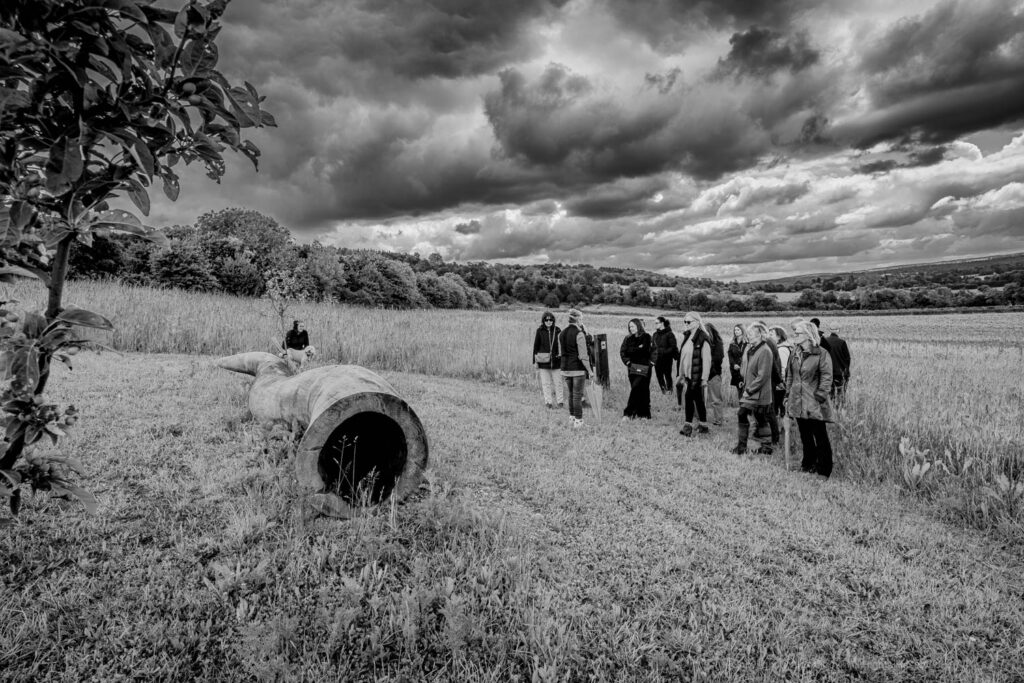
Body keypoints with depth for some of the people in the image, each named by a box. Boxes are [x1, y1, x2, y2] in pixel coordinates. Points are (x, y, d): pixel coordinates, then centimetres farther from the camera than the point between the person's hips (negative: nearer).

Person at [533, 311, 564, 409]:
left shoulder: (557, 330, 3)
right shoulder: (540, 331, 0)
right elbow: (536, 346, 3)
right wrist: (535, 361, -1)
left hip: (556, 360, 1)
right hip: (543, 361, -1)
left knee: (558, 382, 4)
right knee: (546, 382, 3)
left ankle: (560, 401, 14)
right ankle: (548, 402, 11)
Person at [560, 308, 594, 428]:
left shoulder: (562, 334, 7)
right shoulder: (579, 334, -13)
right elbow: (583, 356, -16)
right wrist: (589, 370, -9)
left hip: (565, 369, 6)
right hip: (578, 369, -6)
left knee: (570, 394, 15)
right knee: (577, 395, 1)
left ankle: (572, 417, 24)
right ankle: (578, 420, 6)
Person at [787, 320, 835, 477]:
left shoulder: (822, 355, -10)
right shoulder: (795, 354, 10)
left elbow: (826, 379, -11)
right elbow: (790, 375, 16)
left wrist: (820, 398, -15)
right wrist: (788, 395, 12)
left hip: (815, 406, -6)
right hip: (798, 404, 6)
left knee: (820, 438, 2)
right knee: (805, 437, 16)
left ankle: (823, 471, 11)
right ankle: (808, 464, 29)